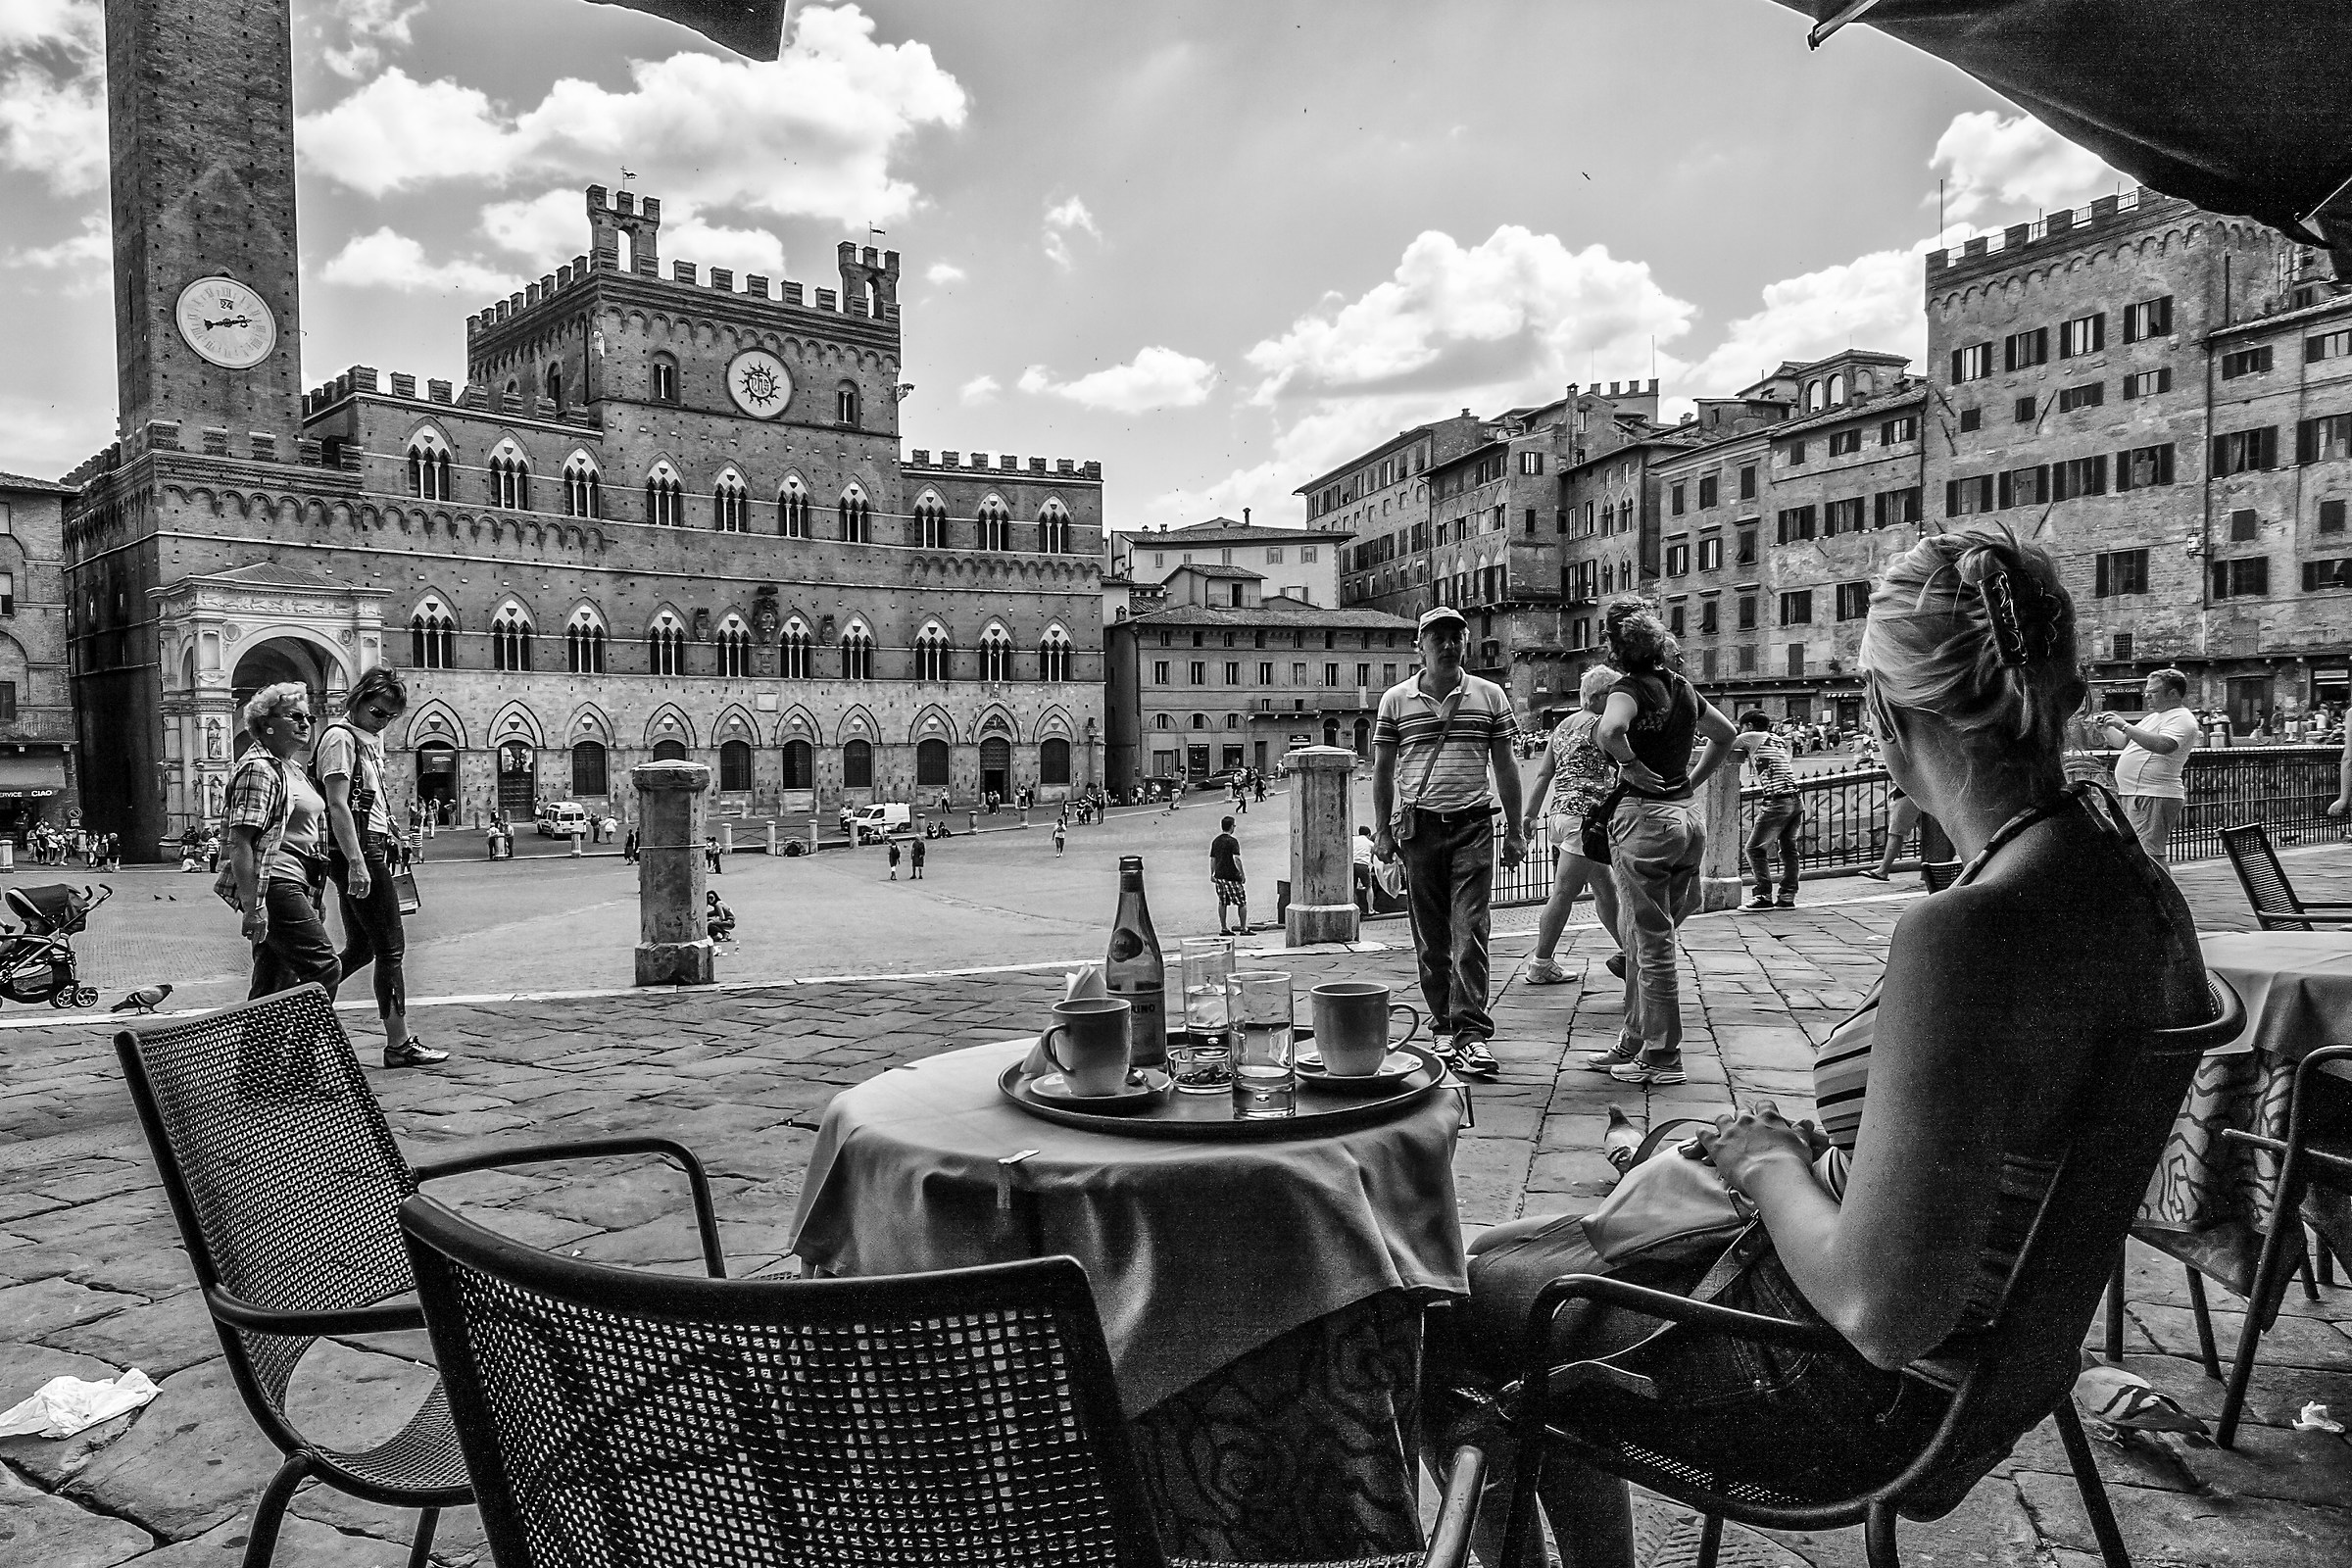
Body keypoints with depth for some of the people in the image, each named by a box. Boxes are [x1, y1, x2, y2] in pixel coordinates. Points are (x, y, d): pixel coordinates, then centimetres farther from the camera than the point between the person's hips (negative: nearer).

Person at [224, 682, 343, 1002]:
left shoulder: (292, 768, 21)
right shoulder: (258, 769, -10)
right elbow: (240, 843, -18)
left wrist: (313, 900, 26)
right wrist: (252, 905, -24)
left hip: (295, 886, 10)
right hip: (274, 885, -10)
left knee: (272, 988, 10)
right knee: (325, 969, -15)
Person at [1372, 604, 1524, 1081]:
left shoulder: (1489, 696, 8)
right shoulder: (1395, 700, 6)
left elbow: (1505, 765, 11)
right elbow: (1382, 770, 10)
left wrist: (1515, 831, 9)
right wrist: (1382, 831, 6)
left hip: (1474, 826, -1)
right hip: (1419, 827, 1)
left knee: (1470, 932, -9)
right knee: (1430, 937, 5)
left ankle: (1471, 1032, -9)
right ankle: (1443, 1026, 17)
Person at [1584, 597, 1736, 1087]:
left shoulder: (1630, 687, -12)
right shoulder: (1683, 687, 12)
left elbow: (1610, 729, -34)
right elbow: (1725, 735, 27)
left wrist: (1631, 766, -17)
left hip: (1644, 818, -8)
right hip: (1688, 817, 8)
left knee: (1650, 943, 1)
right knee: (1640, 938, 17)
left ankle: (1662, 1059, 8)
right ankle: (1633, 1043, 25)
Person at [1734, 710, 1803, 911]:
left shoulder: (1753, 737, -1)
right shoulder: (1778, 740, 20)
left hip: (1777, 802, -8)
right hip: (1797, 799, 8)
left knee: (1755, 849, 0)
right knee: (1789, 849, 12)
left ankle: (1764, 896, -4)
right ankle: (1788, 896, 12)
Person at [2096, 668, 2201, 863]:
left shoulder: (2182, 720, -10)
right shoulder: (2153, 717, 22)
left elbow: (2163, 745, -29)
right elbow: (2124, 742, 27)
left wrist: (2125, 726, -26)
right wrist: (2106, 730, 8)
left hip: (2153, 797, -10)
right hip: (2135, 795, 10)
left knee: (2150, 856, -15)